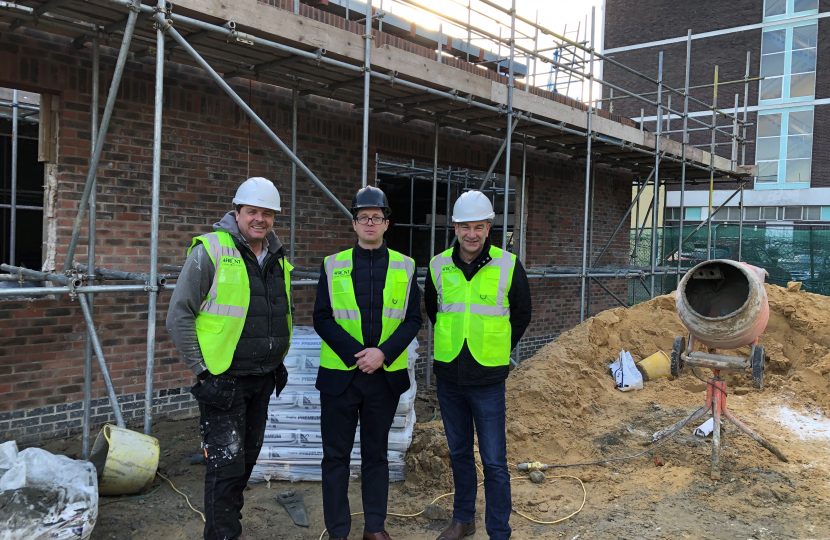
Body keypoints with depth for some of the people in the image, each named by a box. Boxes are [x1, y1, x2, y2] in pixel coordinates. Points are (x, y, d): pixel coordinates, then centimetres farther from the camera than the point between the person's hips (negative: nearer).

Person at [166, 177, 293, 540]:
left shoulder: (278, 259, 8)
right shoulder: (211, 251, -13)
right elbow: (179, 316, -13)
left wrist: (278, 361, 16)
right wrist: (201, 369, -15)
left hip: (263, 379, 7)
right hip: (222, 380, -7)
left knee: (247, 457, 18)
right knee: (226, 462, -5)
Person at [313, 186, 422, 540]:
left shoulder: (405, 267, 3)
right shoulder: (332, 265, 1)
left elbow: (413, 319, 0)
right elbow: (322, 318, -4)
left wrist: (383, 353, -15)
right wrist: (355, 354, -15)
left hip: (385, 375, 1)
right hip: (340, 374, -1)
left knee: (376, 454, 14)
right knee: (336, 455, 6)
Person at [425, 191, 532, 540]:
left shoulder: (509, 266, -7)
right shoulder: (438, 267, -1)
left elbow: (521, 316, 7)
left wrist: (496, 350, 9)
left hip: (488, 380, -3)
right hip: (448, 377, 3)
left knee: (494, 462, 1)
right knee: (459, 453, 18)